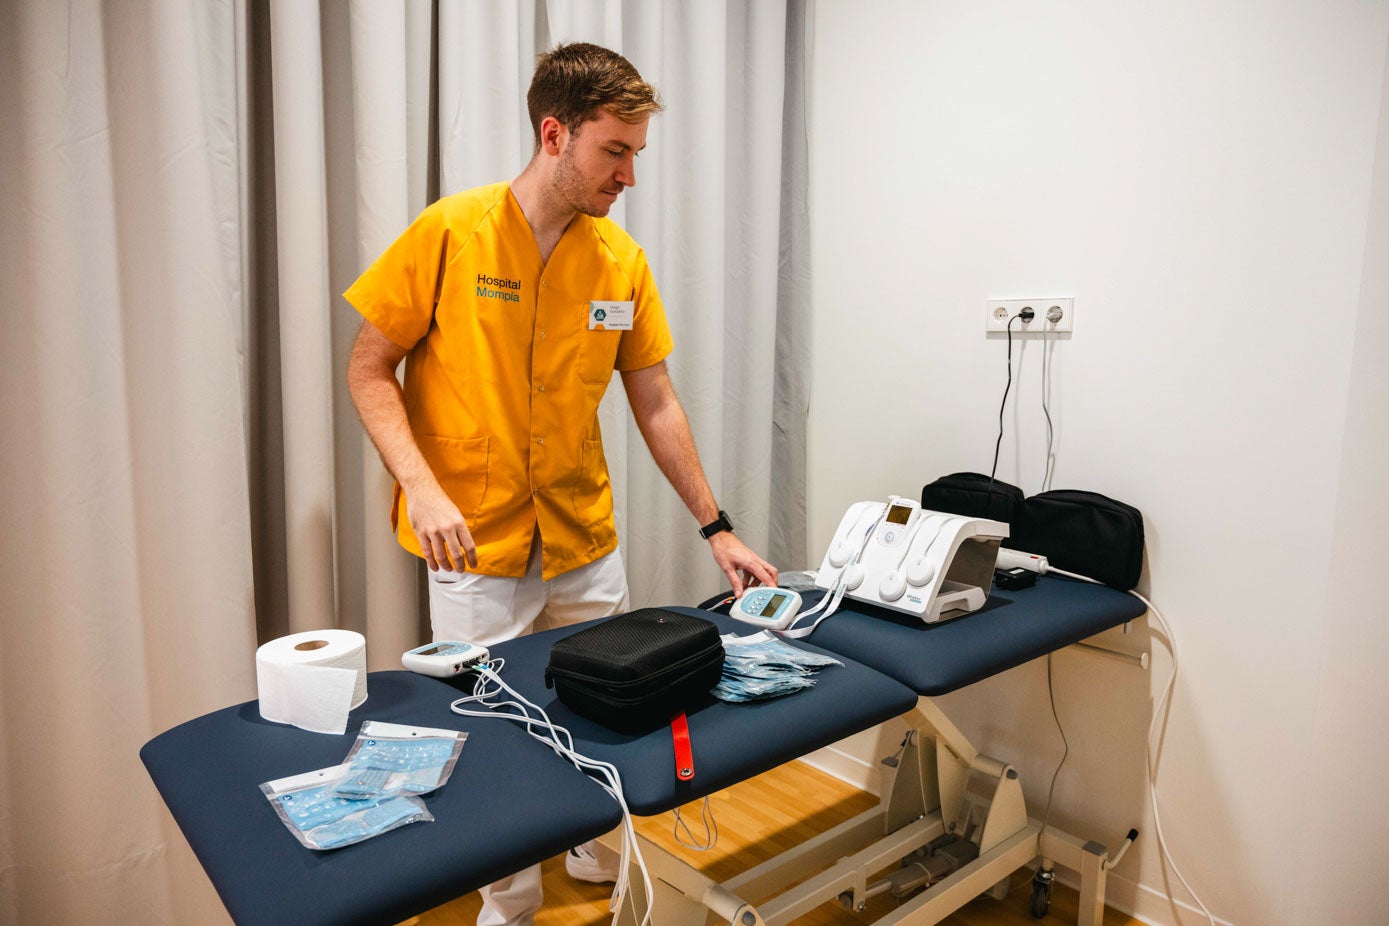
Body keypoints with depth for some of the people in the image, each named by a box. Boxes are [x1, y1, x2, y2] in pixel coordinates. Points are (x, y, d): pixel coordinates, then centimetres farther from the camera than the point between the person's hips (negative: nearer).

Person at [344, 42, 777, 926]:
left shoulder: (623, 259, -1)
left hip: (588, 541, 4)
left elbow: (656, 403, 5)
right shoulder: (451, 233, -11)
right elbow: (370, 368, -6)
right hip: (477, 548, -3)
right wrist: (423, 486, -20)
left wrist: (719, 530, 4)